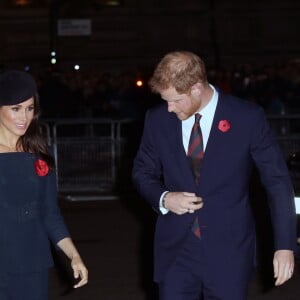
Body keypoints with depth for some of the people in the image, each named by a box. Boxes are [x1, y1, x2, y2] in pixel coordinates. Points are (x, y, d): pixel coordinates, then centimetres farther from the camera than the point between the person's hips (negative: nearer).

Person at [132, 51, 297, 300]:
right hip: (176, 250, 2)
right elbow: (143, 172, 13)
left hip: (229, 251, -2)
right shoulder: (157, 119, 0)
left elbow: (278, 181, -3)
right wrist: (163, 198, -9)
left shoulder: (248, 118, -9)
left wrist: (285, 245, -6)